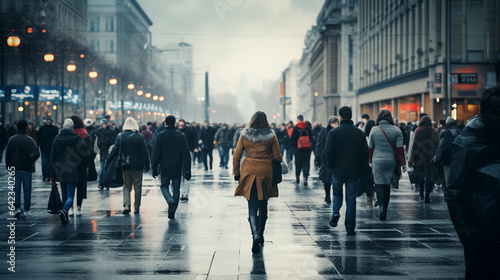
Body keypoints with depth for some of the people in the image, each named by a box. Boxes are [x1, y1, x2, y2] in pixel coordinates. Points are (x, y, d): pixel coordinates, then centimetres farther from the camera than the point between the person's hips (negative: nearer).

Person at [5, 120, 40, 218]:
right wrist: (30, 161, -5)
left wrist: (8, 166, 13)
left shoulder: (11, 139, 2)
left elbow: (7, 154, 6)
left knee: (16, 189, 7)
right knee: (27, 189, 8)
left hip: (15, 169, 2)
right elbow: (36, 153, -21)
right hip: (26, 169, -2)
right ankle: (26, 210, 12)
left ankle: (17, 207, -10)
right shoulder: (29, 140, -10)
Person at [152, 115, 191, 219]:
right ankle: (172, 213, 9)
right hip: (177, 168, 1)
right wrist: (187, 171, -3)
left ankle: (170, 200, -15)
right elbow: (186, 155, -5)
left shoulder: (160, 136, -5)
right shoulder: (181, 136, -2)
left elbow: (155, 154, -4)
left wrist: (154, 169, 4)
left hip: (165, 168, -1)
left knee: (164, 186, 15)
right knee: (176, 189, 10)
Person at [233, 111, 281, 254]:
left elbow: (236, 157, 1)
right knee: (263, 205, 17)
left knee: (252, 207, -1)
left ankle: (255, 234, -22)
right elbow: (277, 157, 1)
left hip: (249, 173, 0)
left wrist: (236, 173, 11)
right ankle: (260, 235, 24)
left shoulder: (244, 136, 0)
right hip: (265, 173, 1)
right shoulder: (271, 137, -2)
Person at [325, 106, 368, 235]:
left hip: (338, 171, -1)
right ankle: (350, 228, 5)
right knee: (351, 199, 6)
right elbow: (365, 153, 1)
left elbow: (329, 152, -10)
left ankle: (336, 213, -3)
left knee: (337, 194, 22)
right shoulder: (359, 133, 1)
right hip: (354, 172, 1)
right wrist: (360, 167, 10)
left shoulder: (333, 133, -6)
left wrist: (332, 167, 3)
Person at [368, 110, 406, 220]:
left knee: (379, 185, 1)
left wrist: (370, 161, 17)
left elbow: (370, 148, 5)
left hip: (377, 161, -1)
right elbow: (400, 148, -4)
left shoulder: (374, 130, -1)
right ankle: (384, 212, 18)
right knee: (387, 186, 13)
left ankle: (382, 208, -17)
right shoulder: (396, 130, -1)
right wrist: (403, 163, 2)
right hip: (391, 161, 1)